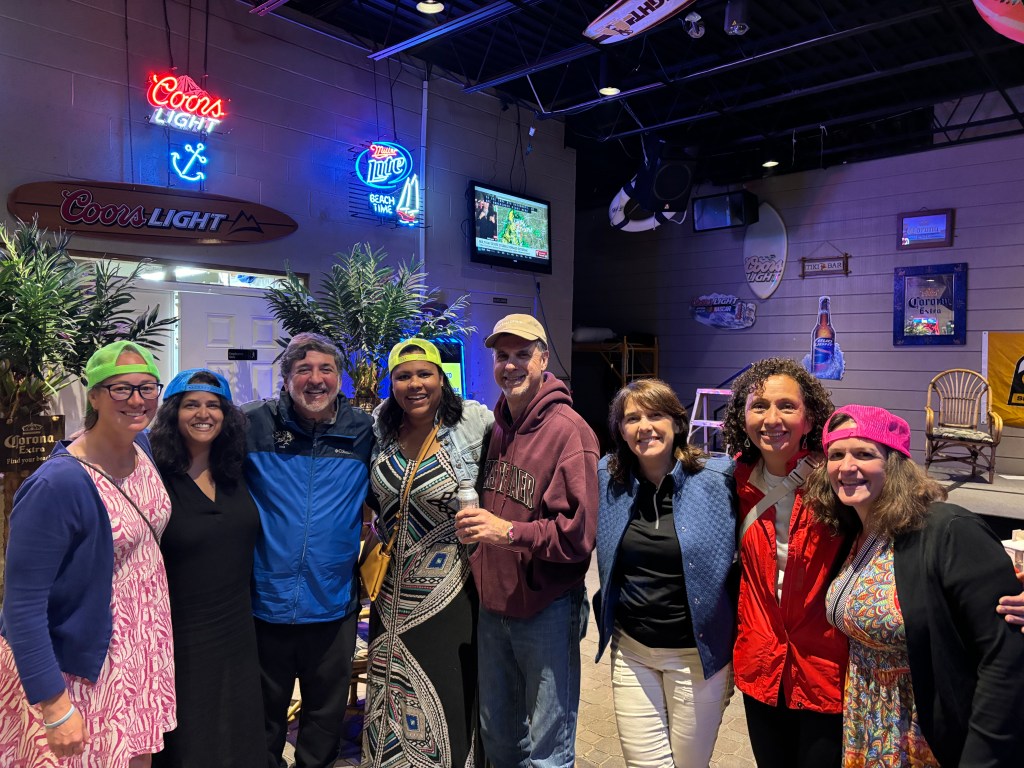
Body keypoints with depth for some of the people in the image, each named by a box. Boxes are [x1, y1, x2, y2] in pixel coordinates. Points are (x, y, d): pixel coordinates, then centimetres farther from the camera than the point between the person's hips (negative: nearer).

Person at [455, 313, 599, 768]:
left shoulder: (567, 430, -16)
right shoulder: (495, 426, 6)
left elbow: (580, 533, -21)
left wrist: (509, 532, -25)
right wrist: (475, 536, 5)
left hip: (546, 610, -7)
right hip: (493, 603, 7)